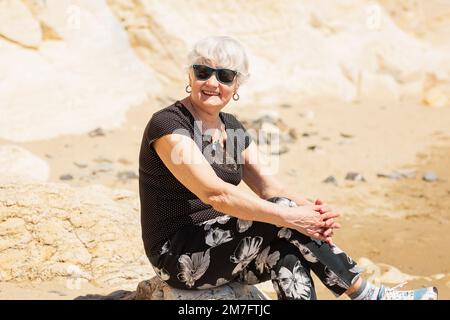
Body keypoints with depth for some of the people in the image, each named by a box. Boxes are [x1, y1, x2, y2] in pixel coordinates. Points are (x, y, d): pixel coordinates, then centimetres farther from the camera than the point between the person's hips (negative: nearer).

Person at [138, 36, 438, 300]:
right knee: (285, 217, -23)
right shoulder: (168, 124, -16)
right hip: (179, 256, -7)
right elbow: (215, 193, -28)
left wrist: (311, 209, -22)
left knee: (289, 256, -23)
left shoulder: (232, 127, 9)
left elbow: (266, 185, -2)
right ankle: (367, 294, -12)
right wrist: (290, 216, -31)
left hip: (221, 243, 7)